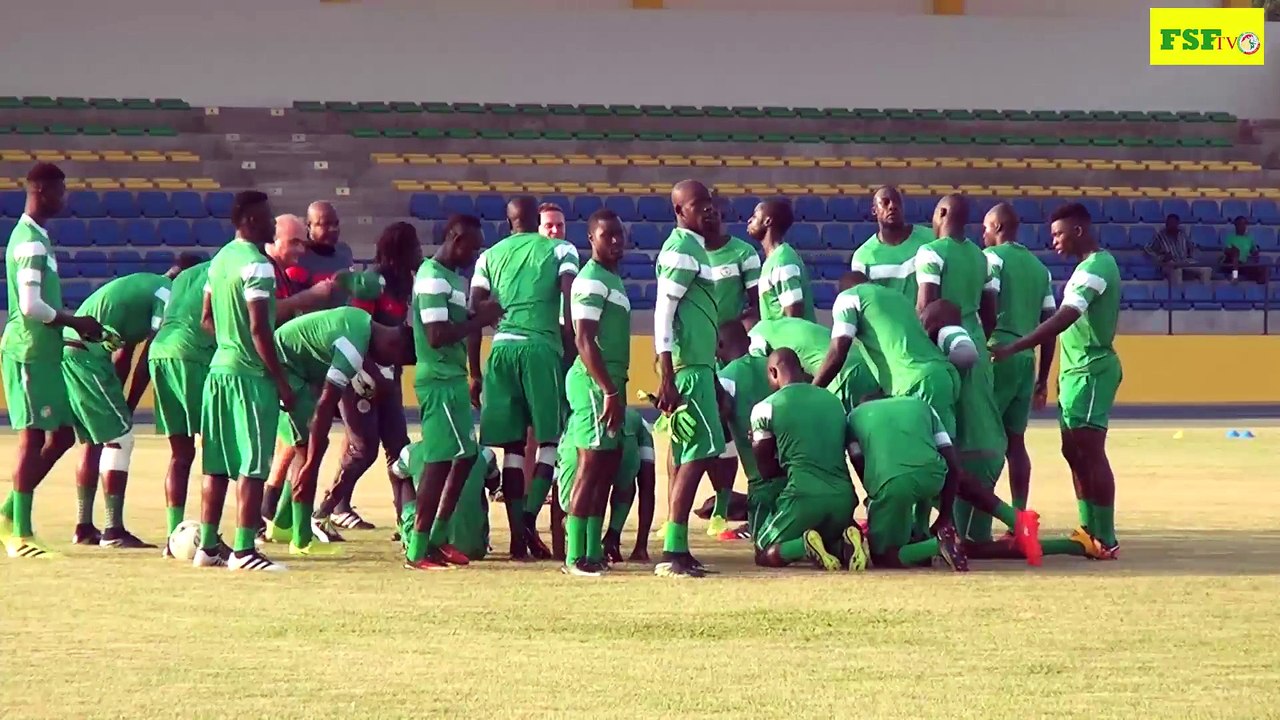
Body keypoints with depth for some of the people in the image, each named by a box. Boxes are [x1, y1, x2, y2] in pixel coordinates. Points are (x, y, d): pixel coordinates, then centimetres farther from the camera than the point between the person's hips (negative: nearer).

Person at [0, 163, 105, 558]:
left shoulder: (35, 236, 16)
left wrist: (76, 326, 12)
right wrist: (76, 322, -10)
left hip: (43, 352, 10)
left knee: (61, 434, 13)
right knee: (34, 436, -6)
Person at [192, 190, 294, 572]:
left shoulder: (220, 259, 12)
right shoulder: (257, 265, -15)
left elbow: (206, 318, 17)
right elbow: (259, 328, -18)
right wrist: (282, 382, -14)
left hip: (219, 368, 9)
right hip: (250, 373, -9)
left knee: (217, 465, 12)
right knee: (252, 467, -5)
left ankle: (207, 547, 15)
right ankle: (243, 551, -5)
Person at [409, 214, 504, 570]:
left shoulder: (452, 277, 16)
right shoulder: (433, 279, -16)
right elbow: (437, 336, -24)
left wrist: (480, 314, 6)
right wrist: (480, 319, -15)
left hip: (453, 379, 10)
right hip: (440, 380, -10)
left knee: (465, 456, 15)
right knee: (440, 460, -9)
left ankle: (438, 539, 22)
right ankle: (418, 550, -7)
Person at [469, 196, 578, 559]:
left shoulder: (489, 257, 16)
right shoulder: (560, 250, 9)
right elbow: (571, 310, -3)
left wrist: (474, 373, 15)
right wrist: (571, 357, 1)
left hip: (501, 350, 3)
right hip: (542, 348, -3)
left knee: (512, 446, 7)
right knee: (550, 438, 6)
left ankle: (518, 536, 2)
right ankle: (528, 519, -11)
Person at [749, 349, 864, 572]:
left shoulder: (766, 408, 2)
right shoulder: (834, 401, 17)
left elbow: (766, 469, 8)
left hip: (803, 496, -4)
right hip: (843, 496, 4)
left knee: (765, 555, 14)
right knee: (831, 543, 31)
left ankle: (804, 545, -16)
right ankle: (842, 544, -5)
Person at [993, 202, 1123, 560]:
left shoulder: (1095, 268, -18)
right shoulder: (1093, 265, 15)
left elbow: (1063, 320, -28)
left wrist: (1011, 349, -30)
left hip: (1090, 371, -11)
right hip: (1078, 370, 11)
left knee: (1091, 451, -11)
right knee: (1074, 451, 13)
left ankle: (1105, 540, -11)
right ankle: (1089, 531, 18)